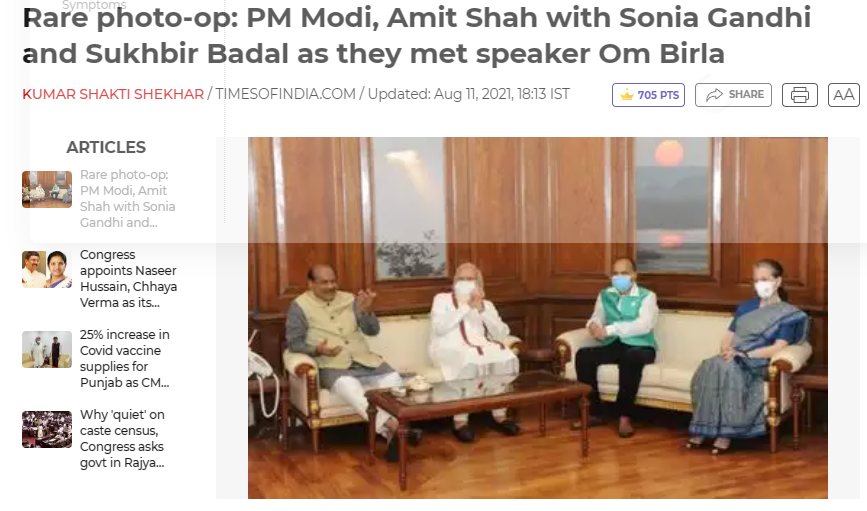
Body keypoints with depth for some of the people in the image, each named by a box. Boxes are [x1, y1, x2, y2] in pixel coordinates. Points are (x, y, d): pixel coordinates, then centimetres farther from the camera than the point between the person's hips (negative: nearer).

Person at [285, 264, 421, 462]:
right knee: (348, 385, -38)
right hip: (331, 366, -4)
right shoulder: (299, 306, 4)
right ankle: (391, 428, -41)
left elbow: (373, 331, 8)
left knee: (394, 379, -23)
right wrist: (317, 350, -20)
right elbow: (294, 342, 0)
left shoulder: (349, 299, 13)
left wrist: (366, 311, -13)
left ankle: (392, 432, -26)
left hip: (365, 361, 4)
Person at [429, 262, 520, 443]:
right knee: (470, 361, -37)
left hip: (480, 347, 4)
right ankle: (460, 421, -28)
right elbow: (439, 328, -7)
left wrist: (481, 309, -4)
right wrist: (465, 306, -6)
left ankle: (499, 416, -14)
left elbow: (501, 334, 6)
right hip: (449, 349, -4)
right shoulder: (442, 299, 13)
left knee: (506, 358, -26)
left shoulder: (486, 304, 22)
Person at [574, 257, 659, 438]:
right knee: (583, 355, -23)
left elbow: (644, 325, -17)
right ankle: (592, 413, -14)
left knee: (631, 358, -39)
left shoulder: (647, 296, -1)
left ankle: (625, 416, -26)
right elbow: (597, 317, 5)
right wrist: (594, 325, -22)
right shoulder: (605, 295, 14)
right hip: (613, 346, 4)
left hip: (640, 347, -4)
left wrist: (609, 330, -25)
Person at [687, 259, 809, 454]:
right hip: (732, 359, 5)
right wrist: (726, 350, -7)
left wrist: (743, 354, -19)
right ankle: (702, 429, -32)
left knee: (726, 368, -39)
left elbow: (777, 348, -8)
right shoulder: (745, 306, 23)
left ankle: (725, 432, -33)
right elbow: (729, 336, 18)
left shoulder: (788, 314, 5)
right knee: (709, 367, -33)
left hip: (757, 363, -5)